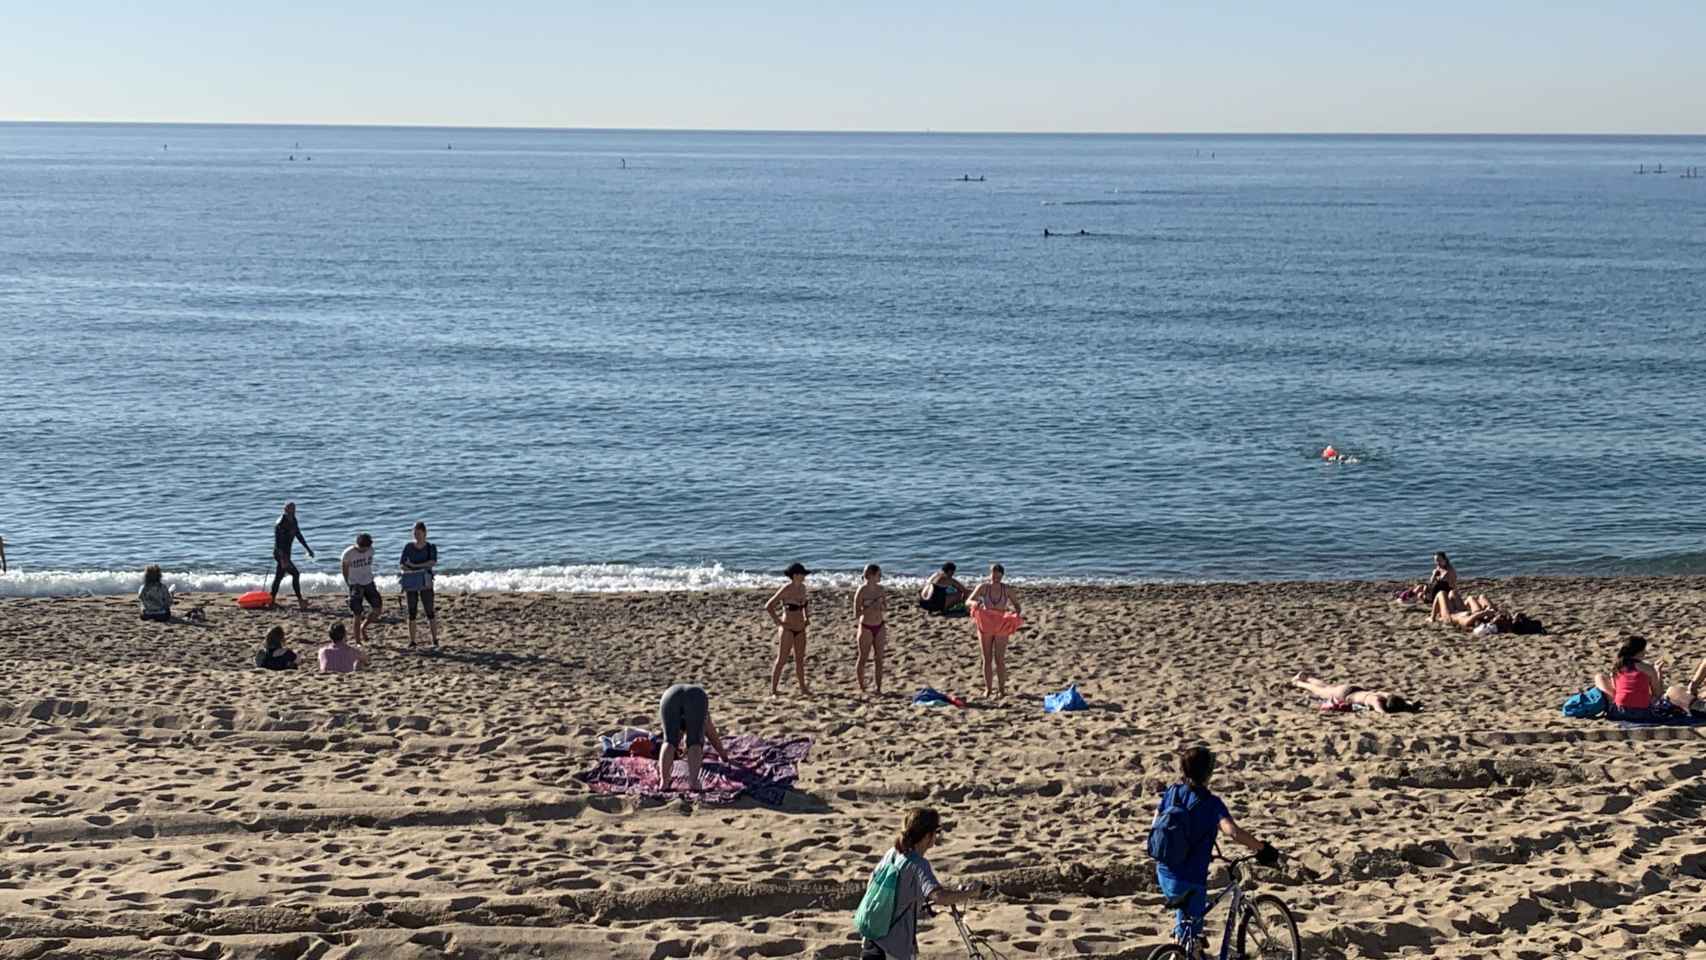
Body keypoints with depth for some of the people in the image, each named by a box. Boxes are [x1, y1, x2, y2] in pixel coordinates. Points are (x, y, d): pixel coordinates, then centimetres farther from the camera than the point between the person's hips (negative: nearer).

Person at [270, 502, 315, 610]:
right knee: (295, 574, -13)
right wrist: (282, 559, -30)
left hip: (286, 553, 9)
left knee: (279, 577, 13)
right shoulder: (280, 524, -20)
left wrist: (308, 549, 19)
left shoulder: (293, 521, 5)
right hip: (280, 554, -9)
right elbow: (277, 542, -24)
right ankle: (300, 600, -12)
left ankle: (272, 600, 21)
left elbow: (299, 536, 18)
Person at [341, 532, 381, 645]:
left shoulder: (371, 550, -4)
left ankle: (363, 628, 21)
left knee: (377, 608, -3)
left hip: (368, 583, 5)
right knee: (357, 614, -5)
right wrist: (349, 584, -2)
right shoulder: (348, 553, -17)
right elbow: (344, 568, -5)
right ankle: (358, 642, 3)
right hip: (355, 585, -5)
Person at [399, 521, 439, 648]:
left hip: (425, 583, -2)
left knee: (429, 612, -5)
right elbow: (401, 565, 2)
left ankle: (435, 640, -2)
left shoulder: (430, 548, 1)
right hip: (411, 583, 2)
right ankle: (412, 641, 8)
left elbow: (433, 562, -16)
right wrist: (408, 571, -20)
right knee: (412, 613, 3)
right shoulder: (408, 547, 5)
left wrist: (415, 565, -22)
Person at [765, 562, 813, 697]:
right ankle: (773, 691, 1)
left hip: (800, 629, 7)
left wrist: (807, 618, 13)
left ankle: (803, 688, 26)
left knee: (800, 659, 15)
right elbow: (768, 607, -20)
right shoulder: (785, 590, -20)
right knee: (781, 660, -4)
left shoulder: (802, 587, 2)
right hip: (788, 629, -7)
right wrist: (779, 623, -18)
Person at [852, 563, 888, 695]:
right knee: (863, 658, 6)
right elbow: (857, 613, -14)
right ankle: (861, 688, 17)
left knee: (879, 659, 7)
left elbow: (886, 609, 10)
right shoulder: (861, 591, -14)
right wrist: (873, 606, -24)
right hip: (866, 628, -5)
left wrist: (881, 606, -14)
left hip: (879, 627, 5)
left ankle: (879, 688, 15)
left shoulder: (880, 589, 1)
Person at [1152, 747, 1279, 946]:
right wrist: (1262, 848, -19)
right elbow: (1232, 831, -31)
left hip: (1164, 874, 6)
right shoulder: (1211, 803, -16)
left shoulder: (1171, 793, 0)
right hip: (1191, 880, -6)